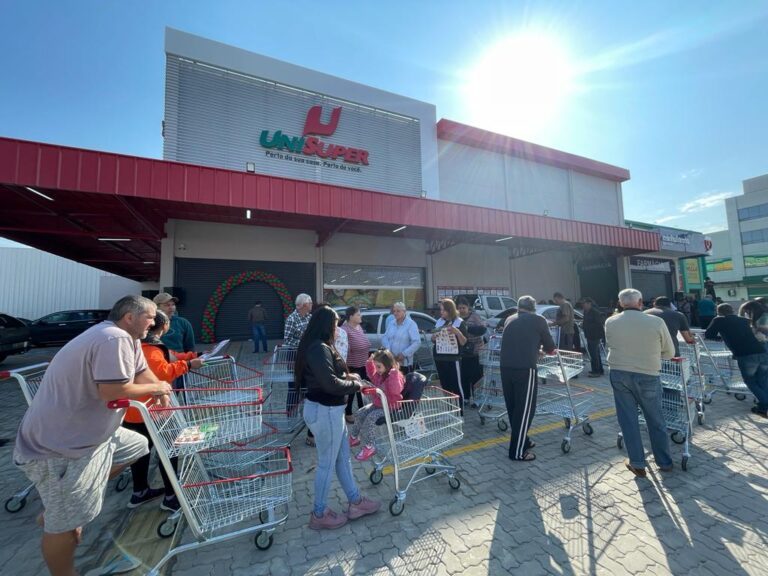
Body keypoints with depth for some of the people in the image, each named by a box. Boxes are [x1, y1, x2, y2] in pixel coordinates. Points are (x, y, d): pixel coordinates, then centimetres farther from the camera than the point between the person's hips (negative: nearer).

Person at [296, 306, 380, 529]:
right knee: (327, 463, 9)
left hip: (328, 409, 10)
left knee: (343, 457, 21)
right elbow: (330, 384, -29)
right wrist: (355, 385, -13)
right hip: (324, 411, -10)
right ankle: (319, 514, 30)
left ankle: (355, 502, 38)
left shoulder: (318, 346, 8)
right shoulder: (319, 348, -24)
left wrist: (346, 376, 3)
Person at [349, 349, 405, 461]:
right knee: (359, 414, 5)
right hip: (377, 404, 9)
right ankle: (354, 437, 27)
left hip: (390, 407, -9)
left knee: (370, 418, -25)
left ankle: (369, 447, -11)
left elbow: (396, 390, -41)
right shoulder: (379, 374, 1)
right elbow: (371, 375, 22)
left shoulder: (396, 375, -24)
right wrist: (369, 363, 7)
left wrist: (393, 373, -48)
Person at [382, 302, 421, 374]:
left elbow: (417, 342, -13)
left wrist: (404, 354, -17)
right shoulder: (391, 323, 12)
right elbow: (384, 338, 11)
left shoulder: (411, 324, -6)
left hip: (404, 362, -5)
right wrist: (388, 350, -6)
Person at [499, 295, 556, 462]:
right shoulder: (539, 320, 7)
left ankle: (522, 440, 34)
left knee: (513, 408, 17)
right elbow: (549, 346, 15)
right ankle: (517, 451, 11)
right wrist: (548, 350, 39)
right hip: (525, 369, -5)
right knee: (524, 410, 5)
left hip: (505, 367, 5)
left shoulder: (509, 320, 18)